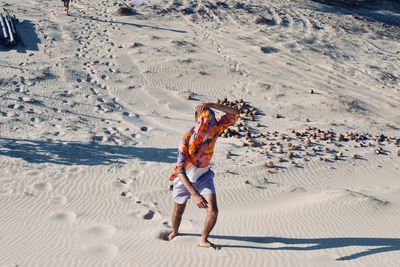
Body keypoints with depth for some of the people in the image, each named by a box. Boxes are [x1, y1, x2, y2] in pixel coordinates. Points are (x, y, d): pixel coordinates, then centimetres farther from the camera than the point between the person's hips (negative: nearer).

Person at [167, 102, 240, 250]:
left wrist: (210, 105, -37)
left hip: (204, 176, 3)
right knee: (178, 210, 17)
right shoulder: (187, 141, -35)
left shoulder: (214, 129, -22)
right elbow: (180, 171, -36)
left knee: (213, 211, -9)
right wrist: (195, 195, -45)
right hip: (184, 179, -3)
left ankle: (203, 240, 15)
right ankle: (174, 232, 50)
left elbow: (235, 114, -23)